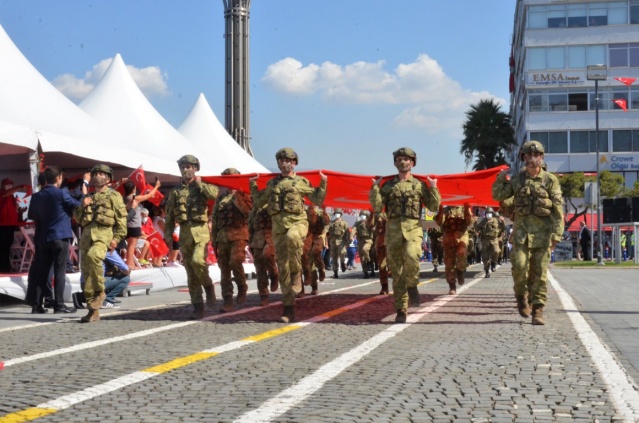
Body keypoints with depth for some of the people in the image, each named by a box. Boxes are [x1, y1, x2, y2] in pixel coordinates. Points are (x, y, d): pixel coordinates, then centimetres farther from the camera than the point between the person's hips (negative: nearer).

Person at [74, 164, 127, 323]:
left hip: (104, 234, -6)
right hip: (87, 234, 6)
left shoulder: (113, 195, 7)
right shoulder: (88, 197, 25)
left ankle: (100, 291, -19)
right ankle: (93, 311, 7)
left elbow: (121, 218, -1)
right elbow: (77, 219, 24)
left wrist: (117, 238, -11)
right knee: (86, 271, 2)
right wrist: (82, 206, 5)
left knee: (93, 255, -36)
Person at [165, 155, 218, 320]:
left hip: (201, 230, -4)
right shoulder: (176, 191, 14)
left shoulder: (203, 186, 5)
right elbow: (169, 215, 14)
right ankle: (198, 307, 8)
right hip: (185, 232, 4)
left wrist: (199, 183, -7)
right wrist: (168, 234, 4)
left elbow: (215, 194, -18)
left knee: (197, 260, -27)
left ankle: (208, 286, 2)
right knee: (190, 273, 3)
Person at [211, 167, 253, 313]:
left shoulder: (243, 194, 6)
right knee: (224, 269, 1)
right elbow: (214, 218, 21)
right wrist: (213, 238, 16)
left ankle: (242, 287, 1)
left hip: (238, 234, -5)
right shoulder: (220, 197, 19)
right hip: (222, 235, 5)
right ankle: (227, 301, 5)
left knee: (235, 261, -25)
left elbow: (247, 210, -12)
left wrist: (236, 196, -12)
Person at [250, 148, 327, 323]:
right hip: (278, 226, 4)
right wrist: (253, 185, 16)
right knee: (282, 267, 1)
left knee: (292, 238, -41)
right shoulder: (272, 183, 18)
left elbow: (318, 201, 8)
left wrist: (323, 184, -2)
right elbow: (259, 202, 24)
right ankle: (289, 308, 8)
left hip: (297, 222, -4)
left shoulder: (302, 182, 8)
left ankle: (297, 275, -21)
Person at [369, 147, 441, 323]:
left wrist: (433, 188, -1)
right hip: (393, 229, 2)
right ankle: (401, 310, 8)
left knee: (411, 256, -31)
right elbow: (377, 207, 2)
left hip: (413, 228, -2)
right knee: (396, 272, 0)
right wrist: (375, 188, -2)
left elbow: (434, 206, 7)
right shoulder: (387, 185, 13)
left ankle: (412, 285, -2)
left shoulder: (419, 185, 12)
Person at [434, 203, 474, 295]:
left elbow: (469, 222, 1)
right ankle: (452, 287, 3)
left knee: (461, 254, -29)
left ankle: (460, 270, 0)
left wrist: (467, 210, -12)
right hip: (448, 237, 1)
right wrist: (440, 211, -15)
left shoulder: (464, 208, 16)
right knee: (449, 262, -4)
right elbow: (439, 222, 0)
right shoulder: (445, 210, 16)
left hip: (461, 235, -1)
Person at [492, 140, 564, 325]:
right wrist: (500, 178, -1)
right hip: (521, 231, 1)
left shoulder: (550, 180, 1)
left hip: (542, 232, -1)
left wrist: (556, 234, -9)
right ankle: (521, 296, 16)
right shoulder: (517, 180, 9)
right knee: (519, 266, -12)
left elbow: (558, 209, -2)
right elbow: (498, 196, 15)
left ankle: (538, 311, 6)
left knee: (540, 272, 0)